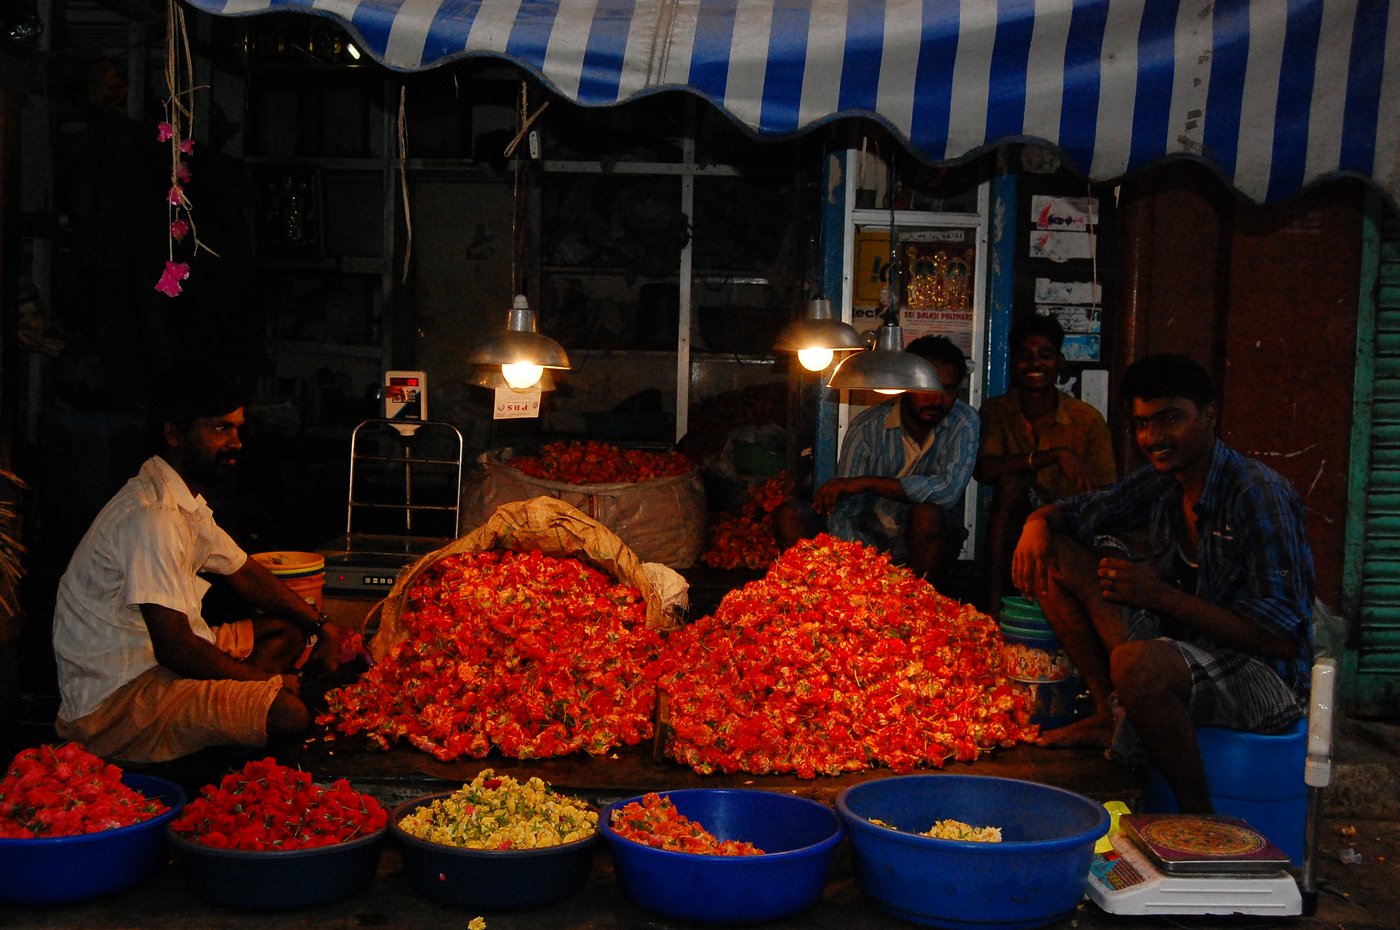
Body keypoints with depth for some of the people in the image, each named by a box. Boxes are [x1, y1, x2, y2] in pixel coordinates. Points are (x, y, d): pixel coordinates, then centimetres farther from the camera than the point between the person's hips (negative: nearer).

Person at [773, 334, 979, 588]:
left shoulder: (963, 422, -11)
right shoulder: (867, 426, -9)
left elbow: (949, 490, -28)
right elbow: (844, 512, -15)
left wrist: (867, 482, -24)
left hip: (928, 545, -2)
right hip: (869, 540, 2)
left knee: (927, 514, -34)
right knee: (789, 515, -16)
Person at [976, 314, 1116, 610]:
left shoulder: (1088, 420, -3)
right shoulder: (995, 412, 0)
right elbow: (983, 470, -20)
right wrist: (1057, 455, -29)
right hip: (1011, 537, 2)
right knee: (1011, 478, -26)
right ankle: (994, 598, -25)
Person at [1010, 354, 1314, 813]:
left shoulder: (1258, 494, -20)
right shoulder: (1159, 482, 2)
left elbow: (1283, 637, -24)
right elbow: (1072, 512, 16)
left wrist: (1160, 595, -26)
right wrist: (1038, 525, -10)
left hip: (1267, 675, -8)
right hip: (1183, 645, 8)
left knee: (1135, 662, -39)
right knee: (1055, 557, 0)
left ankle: (1199, 816, -17)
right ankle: (1109, 715, 1)